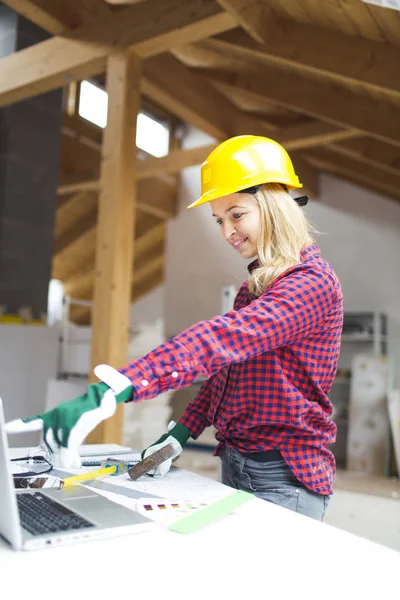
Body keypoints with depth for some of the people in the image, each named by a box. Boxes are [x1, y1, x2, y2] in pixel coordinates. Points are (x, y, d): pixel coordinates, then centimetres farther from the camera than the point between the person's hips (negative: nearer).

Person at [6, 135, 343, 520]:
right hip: (235, 466, 8)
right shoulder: (257, 286, 13)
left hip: (284, 480, -7)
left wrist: (111, 393, -44)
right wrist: (183, 431, 2)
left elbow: (223, 339, -34)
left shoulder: (313, 283, -18)